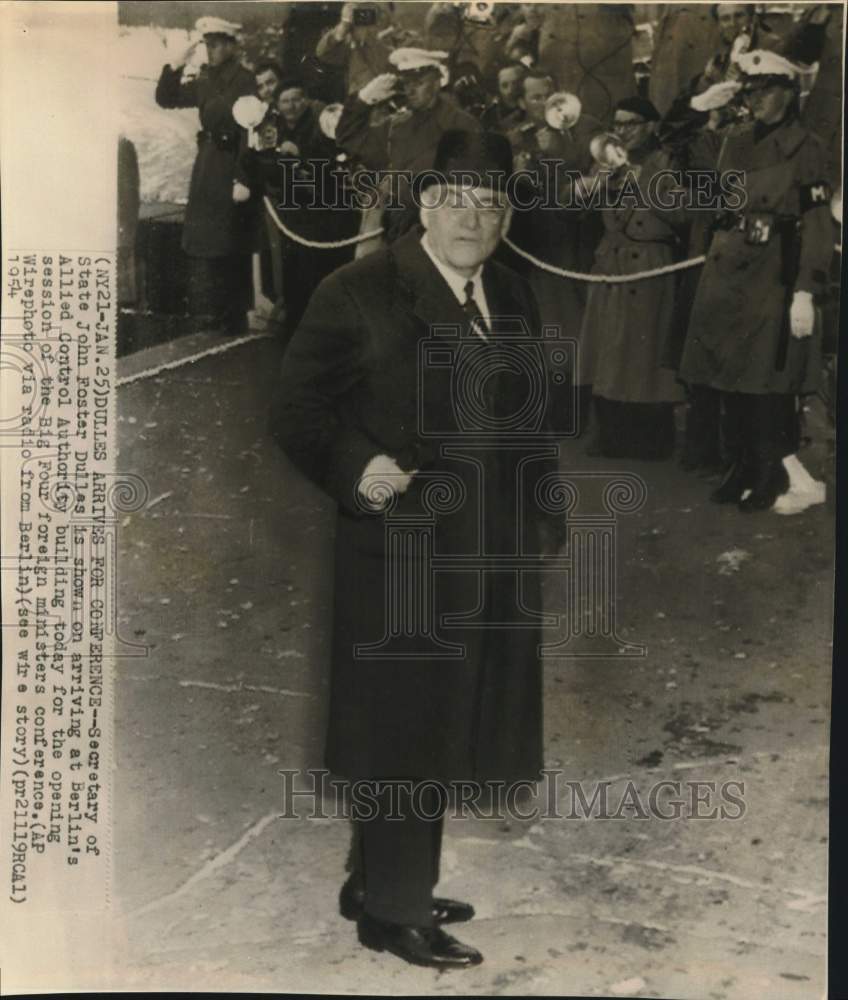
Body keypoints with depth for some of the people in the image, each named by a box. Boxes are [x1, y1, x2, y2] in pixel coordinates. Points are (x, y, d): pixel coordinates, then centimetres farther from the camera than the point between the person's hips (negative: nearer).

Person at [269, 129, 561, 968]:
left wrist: (540, 518, 13)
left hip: (490, 555, 7)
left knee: (446, 726, 16)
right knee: (405, 727, 3)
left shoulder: (512, 298, 12)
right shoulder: (358, 291, -9)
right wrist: (355, 467, -24)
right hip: (403, 547, -7)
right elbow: (295, 409, -8)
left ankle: (385, 885, 35)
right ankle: (392, 911, 23)